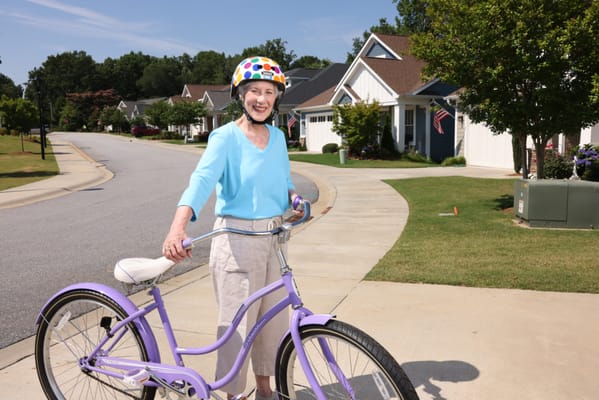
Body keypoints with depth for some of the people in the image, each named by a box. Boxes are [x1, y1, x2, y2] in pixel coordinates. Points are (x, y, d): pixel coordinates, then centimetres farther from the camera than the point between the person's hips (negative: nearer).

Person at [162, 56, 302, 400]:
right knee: (237, 321, 2)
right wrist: (178, 228, -42)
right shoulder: (226, 137, -11)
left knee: (274, 317, 15)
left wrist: (295, 198, -7)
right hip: (237, 239, -6)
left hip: (274, 237, 6)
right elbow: (202, 179, -27)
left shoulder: (277, 137, 7)